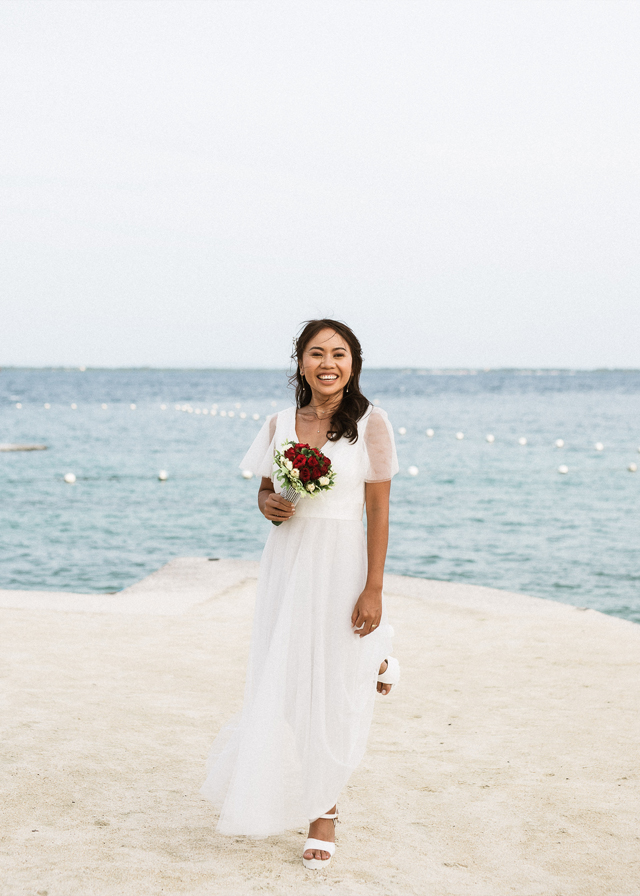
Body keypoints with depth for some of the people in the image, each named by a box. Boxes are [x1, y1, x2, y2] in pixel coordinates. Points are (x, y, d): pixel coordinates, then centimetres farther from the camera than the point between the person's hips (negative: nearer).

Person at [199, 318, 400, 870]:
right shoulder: (281, 425, 5)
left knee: (333, 690, 4)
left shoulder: (369, 424, -6)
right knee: (282, 683, 5)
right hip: (288, 563, 4)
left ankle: (323, 812, 19)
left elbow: (379, 511, -7)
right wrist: (270, 506, -10)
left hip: (342, 565, -3)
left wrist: (373, 590, -12)